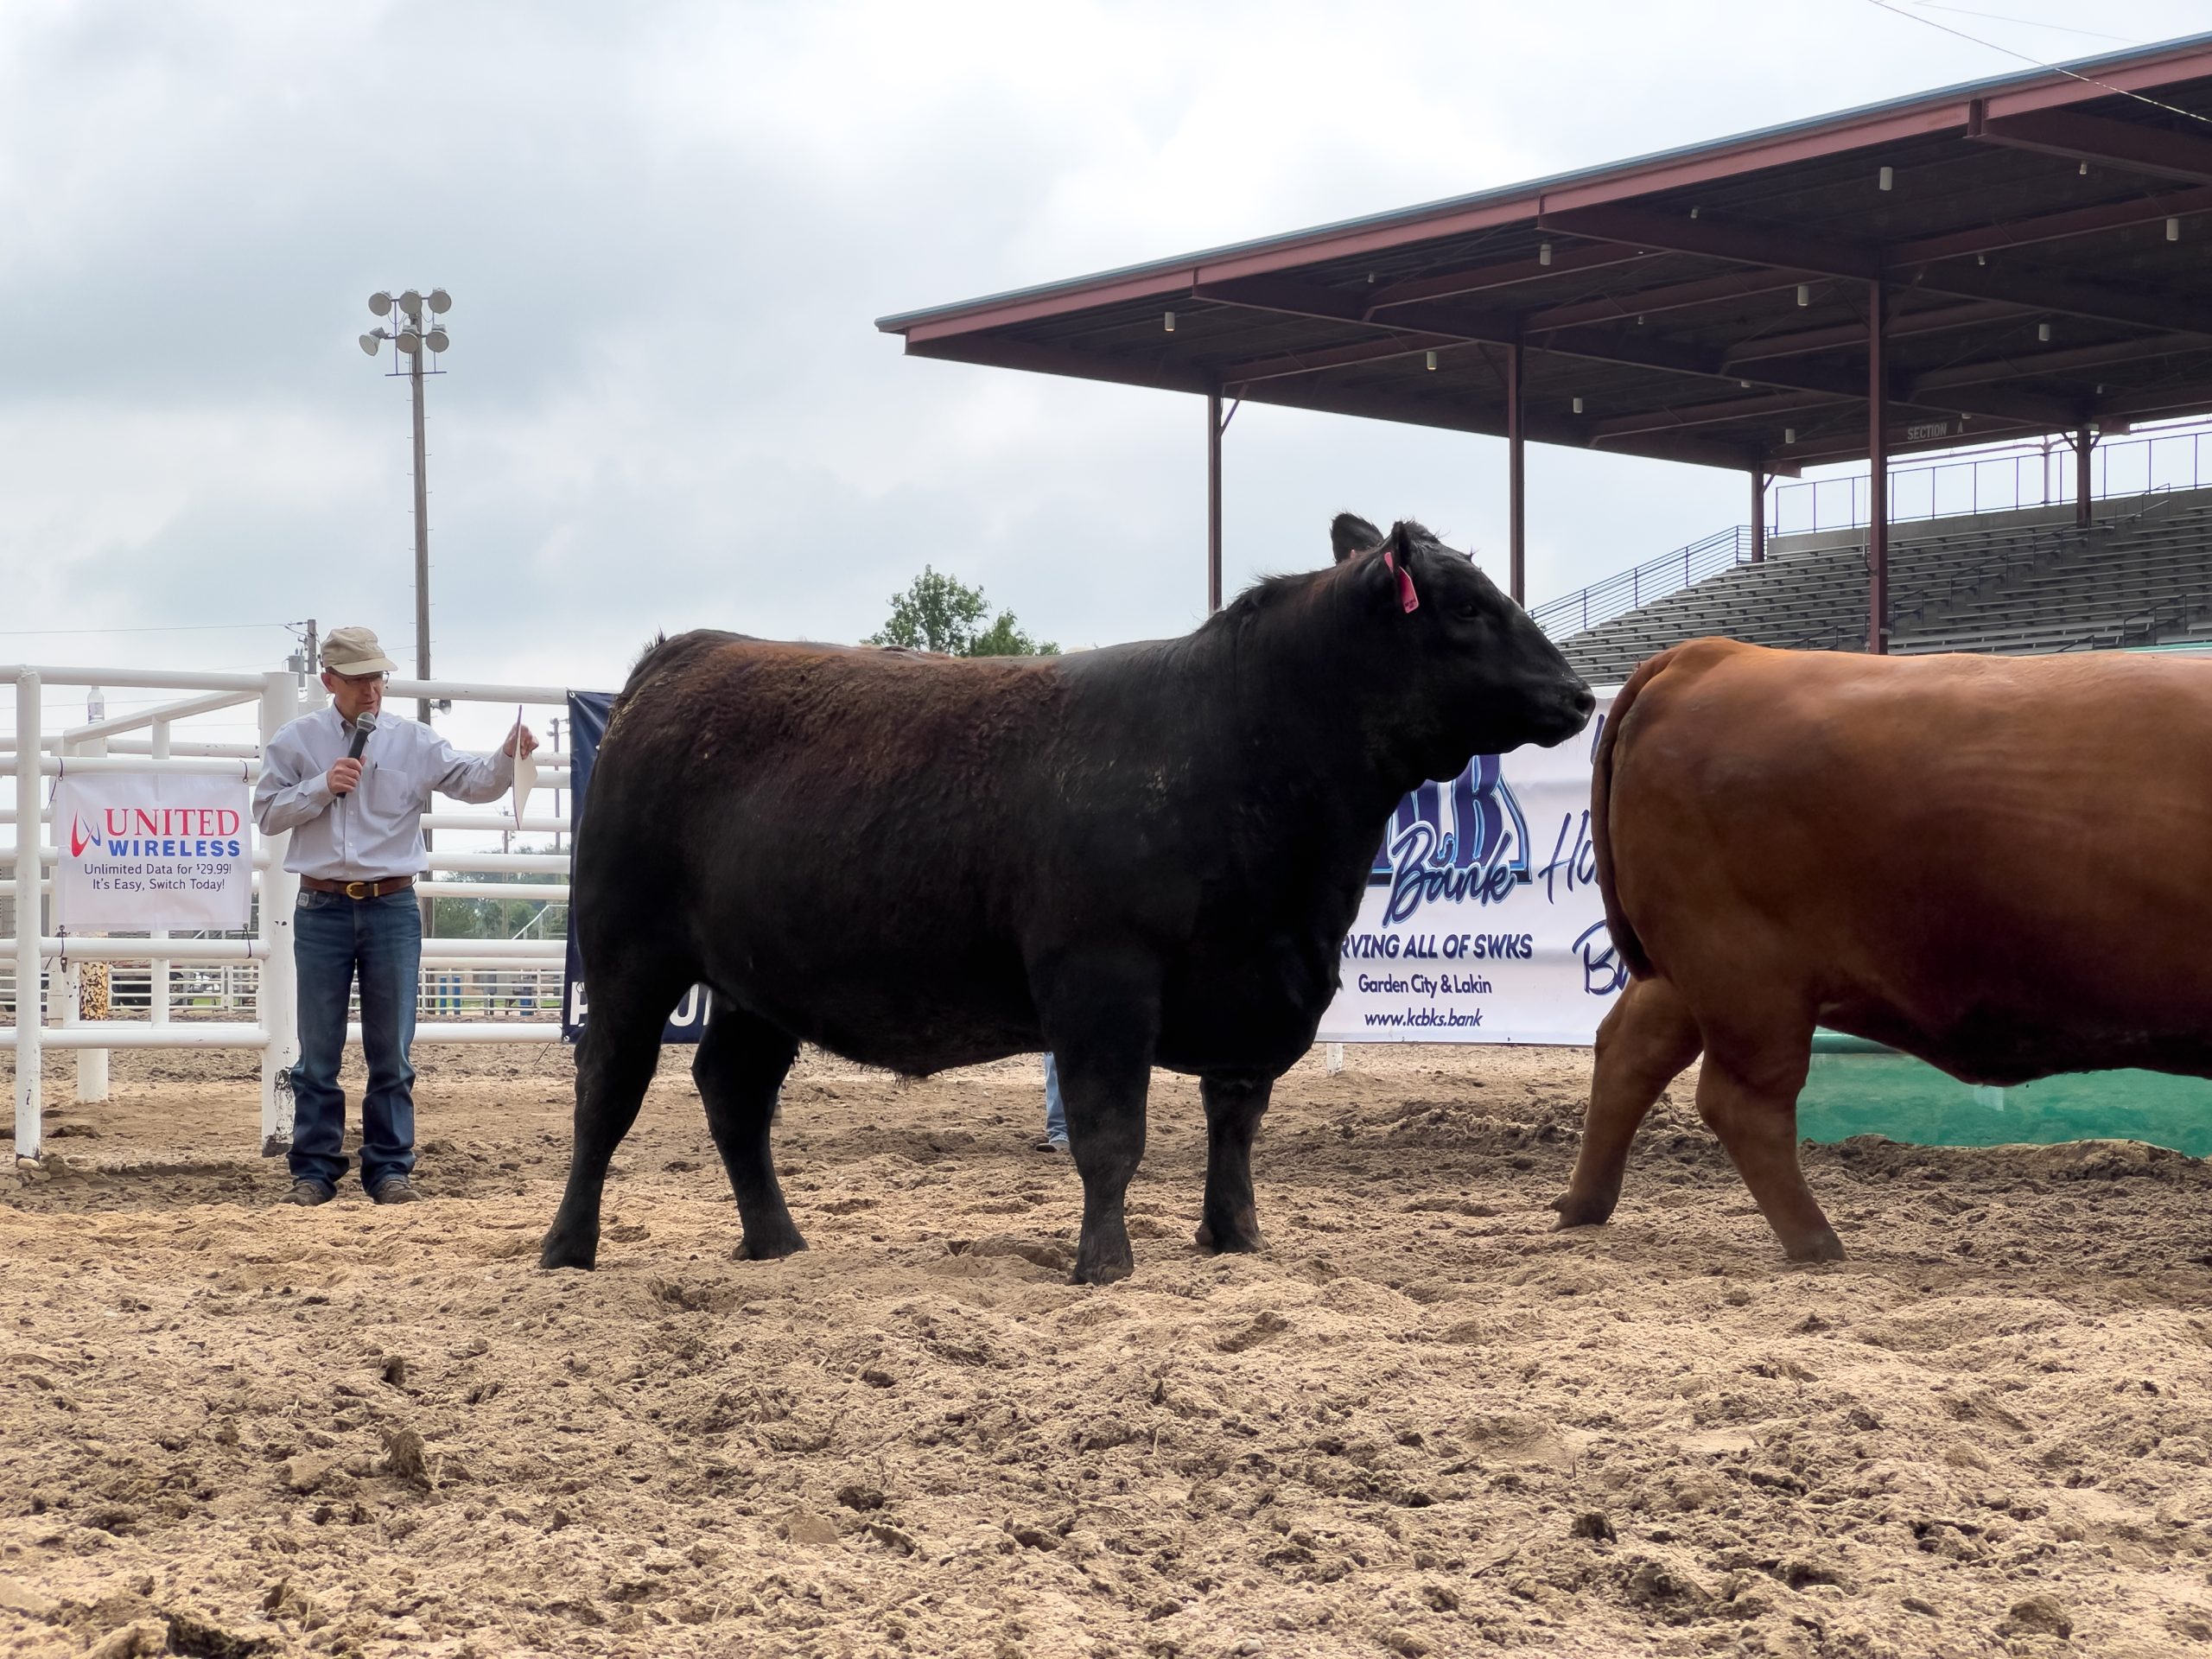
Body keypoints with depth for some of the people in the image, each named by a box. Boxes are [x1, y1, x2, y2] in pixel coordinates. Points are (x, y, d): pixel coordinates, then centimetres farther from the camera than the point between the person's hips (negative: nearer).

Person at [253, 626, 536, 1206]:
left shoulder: (414, 741, 2)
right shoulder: (295, 742, 3)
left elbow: (475, 783, -5)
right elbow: (267, 813, 2)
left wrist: (509, 756, -25)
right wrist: (322, 786, -12)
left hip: (391, 908, 0)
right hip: (322, 909, 0)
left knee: (391, 1049, 4)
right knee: (318, 1050, 4)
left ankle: (390, 1166, 11)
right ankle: (315, 1169, 11)